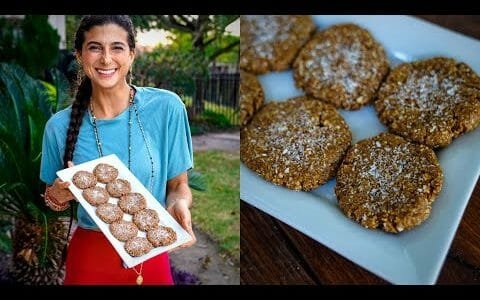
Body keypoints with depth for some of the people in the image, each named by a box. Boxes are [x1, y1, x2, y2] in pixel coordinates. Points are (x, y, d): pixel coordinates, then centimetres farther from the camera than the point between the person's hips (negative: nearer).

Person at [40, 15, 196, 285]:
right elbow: (53, 199, 7)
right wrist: (59, 194, -15)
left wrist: (179, 204, -24)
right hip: (89, 256, 1)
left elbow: (178, 184, -3)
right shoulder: (60, 125, -7)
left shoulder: (166, 107, -12)